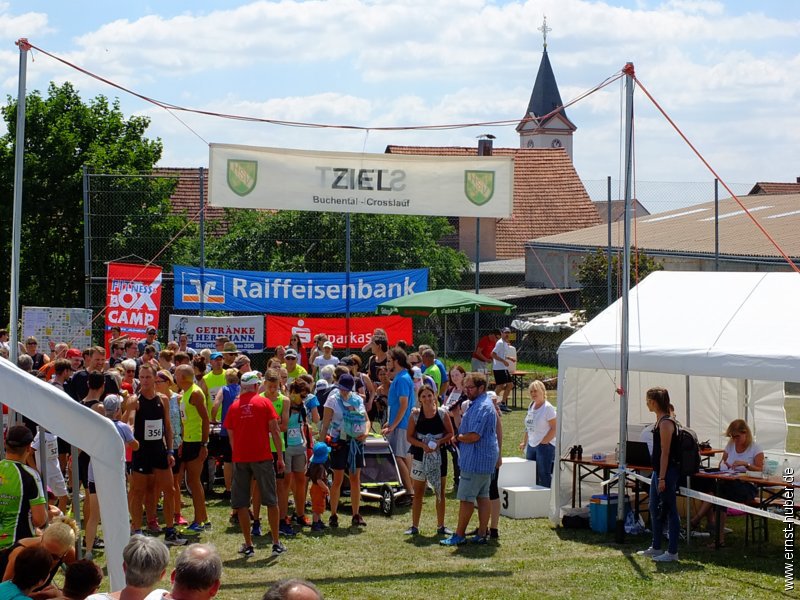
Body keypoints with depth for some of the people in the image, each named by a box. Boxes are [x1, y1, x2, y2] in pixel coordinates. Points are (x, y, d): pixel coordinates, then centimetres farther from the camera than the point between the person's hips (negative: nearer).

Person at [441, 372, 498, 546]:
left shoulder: (480, 408, -20)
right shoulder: (484, 403, 15)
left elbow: (473, 436, -27)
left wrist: (458, 437, -9)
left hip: (475, 460, -11)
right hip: (486, 459, 11)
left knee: (466, 498, -4)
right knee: (483, 496, 11)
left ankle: (459, 535, 1)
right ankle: (482, 534, 13)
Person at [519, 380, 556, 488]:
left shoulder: (548, 408, -11)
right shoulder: (531, 406, 11)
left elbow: (554, 428, -14)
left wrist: (543, 442, -16)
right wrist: (524, 442, 17)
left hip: (545, 446, -8)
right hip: (531, 446, 8)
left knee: (544, 475, -6)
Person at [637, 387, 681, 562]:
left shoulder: (666, 423, -18)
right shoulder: (660, 420, 12)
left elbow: (665, 452, -20)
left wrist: (662, 478, -21)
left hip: (667, 472, -11)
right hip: (658, 471, 11)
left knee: (669, 511, -4)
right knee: (654, 509, 17)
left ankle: (672, 552, 1)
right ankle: (656, 548, 27)